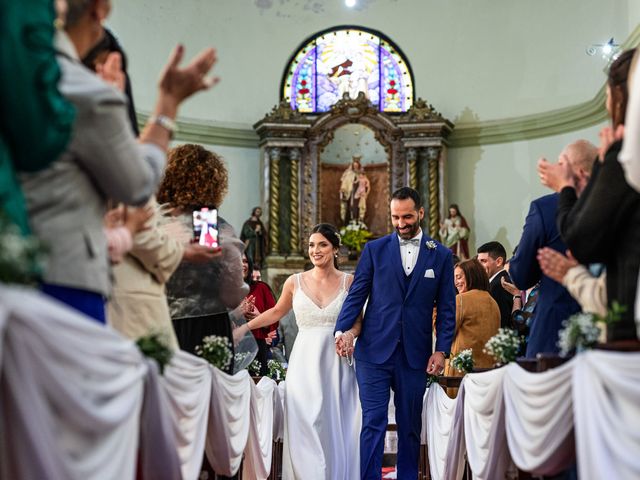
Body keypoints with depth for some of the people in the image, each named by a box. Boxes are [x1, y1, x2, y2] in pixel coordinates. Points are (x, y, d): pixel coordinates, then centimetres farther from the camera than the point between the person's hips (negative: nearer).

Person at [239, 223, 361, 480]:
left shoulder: (349, 282, 2)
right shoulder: (295, 282, 4)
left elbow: (358, 322, 8)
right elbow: (277, 312, 18)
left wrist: (351, 333, -13)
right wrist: (244, 327, 15)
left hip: (336, 364, 0)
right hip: (305, 363, 0)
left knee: (336, 426, 1)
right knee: (305, 427, -3)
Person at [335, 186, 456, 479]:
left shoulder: (441, 255, 6)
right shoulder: (374, 249, 5)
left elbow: (446, 308, 6)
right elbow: (356, 294, 3)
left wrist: (442, 350, -2)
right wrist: (342, 329, -12)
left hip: (415, 355, 1)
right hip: (375, 350, -1)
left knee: (410, 426, 10)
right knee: (373, 423, -4)